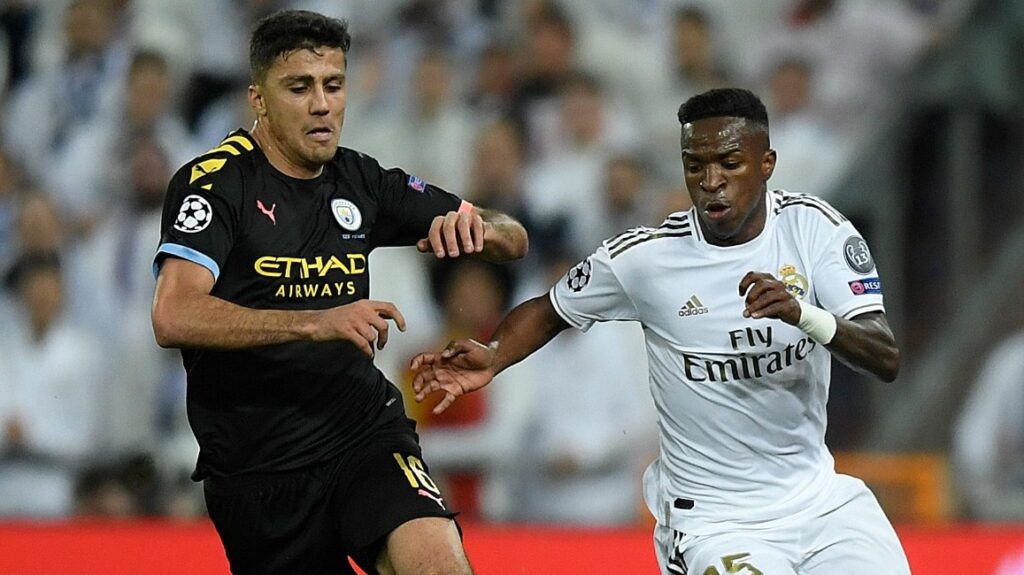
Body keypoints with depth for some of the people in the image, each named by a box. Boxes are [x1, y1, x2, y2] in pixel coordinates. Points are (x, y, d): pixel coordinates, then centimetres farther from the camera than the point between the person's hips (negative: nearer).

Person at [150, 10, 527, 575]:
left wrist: (474, 227, -12)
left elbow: (512, 241, 13)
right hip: (256, 470, -2)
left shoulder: (360, 182, 8)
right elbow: (174, 317, -23)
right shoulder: (215, 183, -7)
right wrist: (315, 322, -31)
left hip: (367, 433, 3)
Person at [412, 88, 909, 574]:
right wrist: (491, 358, -12)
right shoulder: (645, 256, -10)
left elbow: (886, 361, -14)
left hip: (820, 497, 3)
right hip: (713, 517, -3)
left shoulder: (812, 226, -7)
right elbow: (549, 310, 8)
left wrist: (802, 313, -33)